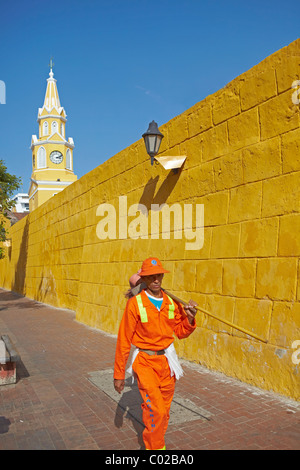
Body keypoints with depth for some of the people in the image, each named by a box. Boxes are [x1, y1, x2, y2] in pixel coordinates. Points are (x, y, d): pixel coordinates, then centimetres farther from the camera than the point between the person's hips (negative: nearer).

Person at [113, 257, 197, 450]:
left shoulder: (171, 302, 1)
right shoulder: (135, 303, -13)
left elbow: (181, 332, 10)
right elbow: (124, 340, -10)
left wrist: (189, 318, -11)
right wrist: (119, 374, -7)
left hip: (167, 361, 5)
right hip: (145, 362, -5)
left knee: (164, 411, 13)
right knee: (155, 409, -12)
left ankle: (154, 442, 37)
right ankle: (155, 446, 13)